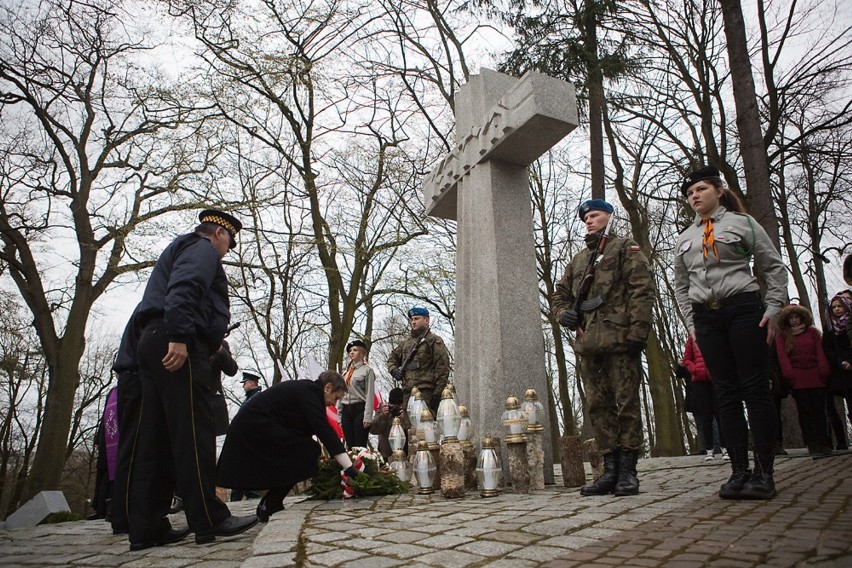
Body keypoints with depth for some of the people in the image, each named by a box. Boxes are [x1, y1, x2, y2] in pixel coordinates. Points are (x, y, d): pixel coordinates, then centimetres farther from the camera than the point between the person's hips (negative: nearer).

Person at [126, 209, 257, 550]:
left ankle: (147, 527, 7)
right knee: (193, 432, -11)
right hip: (178, 346, -10)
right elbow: (183, 289, -16)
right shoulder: (202, 248, 3)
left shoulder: (180, 248, 34)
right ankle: (209, 519, -10)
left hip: (153, 341, 10)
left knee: (156, 438, 5)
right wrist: (180, 337, -26)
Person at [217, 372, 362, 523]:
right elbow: (324, 429, -22)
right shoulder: (310, 392, -14)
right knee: (308, 451, -10)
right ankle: (269, 507, -2)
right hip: (256, 425, -11)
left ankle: (268, 505, 21)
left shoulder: (305, 389, 15)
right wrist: (348, 467, -23)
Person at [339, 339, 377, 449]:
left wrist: (368, 416, -15)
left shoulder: (367, 370, -1)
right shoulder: (346, 372, 17)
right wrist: (340, 416, 13)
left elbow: (370, 395, -8)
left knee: (360, 446, -7)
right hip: (346, 410, 6)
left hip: (359, 409, -6)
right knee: (349, 445, 7)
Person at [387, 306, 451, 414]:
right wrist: (393, 369, 11)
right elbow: (393, 357, 34)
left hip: (426, 392, -7)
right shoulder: (406, 342, 22)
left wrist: (438, 392, -14)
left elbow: (443, 368, -7)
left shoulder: (434, 341, 0)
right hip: (407, 392, 7)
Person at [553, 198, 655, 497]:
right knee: (598, 406, 6)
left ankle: (627, 470, 5)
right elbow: (561, 294, 29)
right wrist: (563, 313, 6)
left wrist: (637, 332, -15)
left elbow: (642, 289, -5)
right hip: (588, 344, 6)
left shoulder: (625, 248, 7)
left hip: (619, 340, -6)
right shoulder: (578, 259, 25)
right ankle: (610, 469, 12)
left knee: (626, 403, -2)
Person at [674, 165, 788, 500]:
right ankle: (739, 470, 7)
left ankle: (764, 473, 1)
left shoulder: (741, 223, 5)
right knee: (726, 393, 3)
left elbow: (774, 267, 5)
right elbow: (681, 286, 20)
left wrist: (773, 309, -4)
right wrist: (691, 323, 11)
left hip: (744, 308, -4)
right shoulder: (684, 239, 17)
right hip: (706, 317, 4)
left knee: (756, 389, -4)